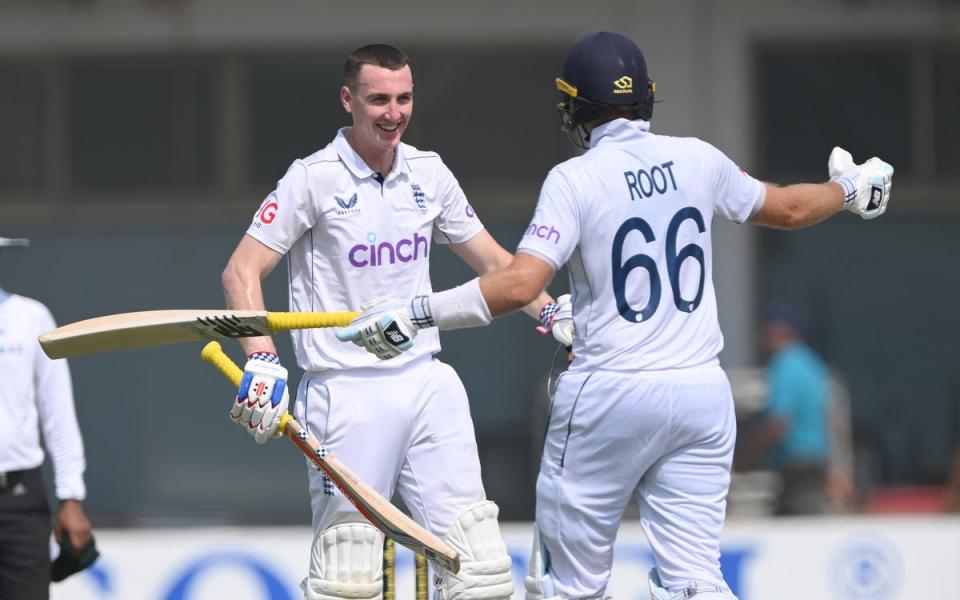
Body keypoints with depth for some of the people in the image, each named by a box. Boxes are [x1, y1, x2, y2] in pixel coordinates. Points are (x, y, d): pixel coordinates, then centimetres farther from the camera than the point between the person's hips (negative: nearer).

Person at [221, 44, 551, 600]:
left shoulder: (429, 173, 9)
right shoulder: (315, 178, -7)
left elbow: (492, 260, 21)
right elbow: (242, 271, -9)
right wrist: (262, 361, -21)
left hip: (427, 382, 5)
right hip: (346, 392, -5)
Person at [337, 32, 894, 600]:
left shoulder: (576, 179, -9)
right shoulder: (699, 160, 5)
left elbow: (521, 284, -20)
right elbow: (787, 209, 21)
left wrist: (417, 313, -15)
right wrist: (849, 189, 42)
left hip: (610, 397, -4)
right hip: (701, 393, 4)